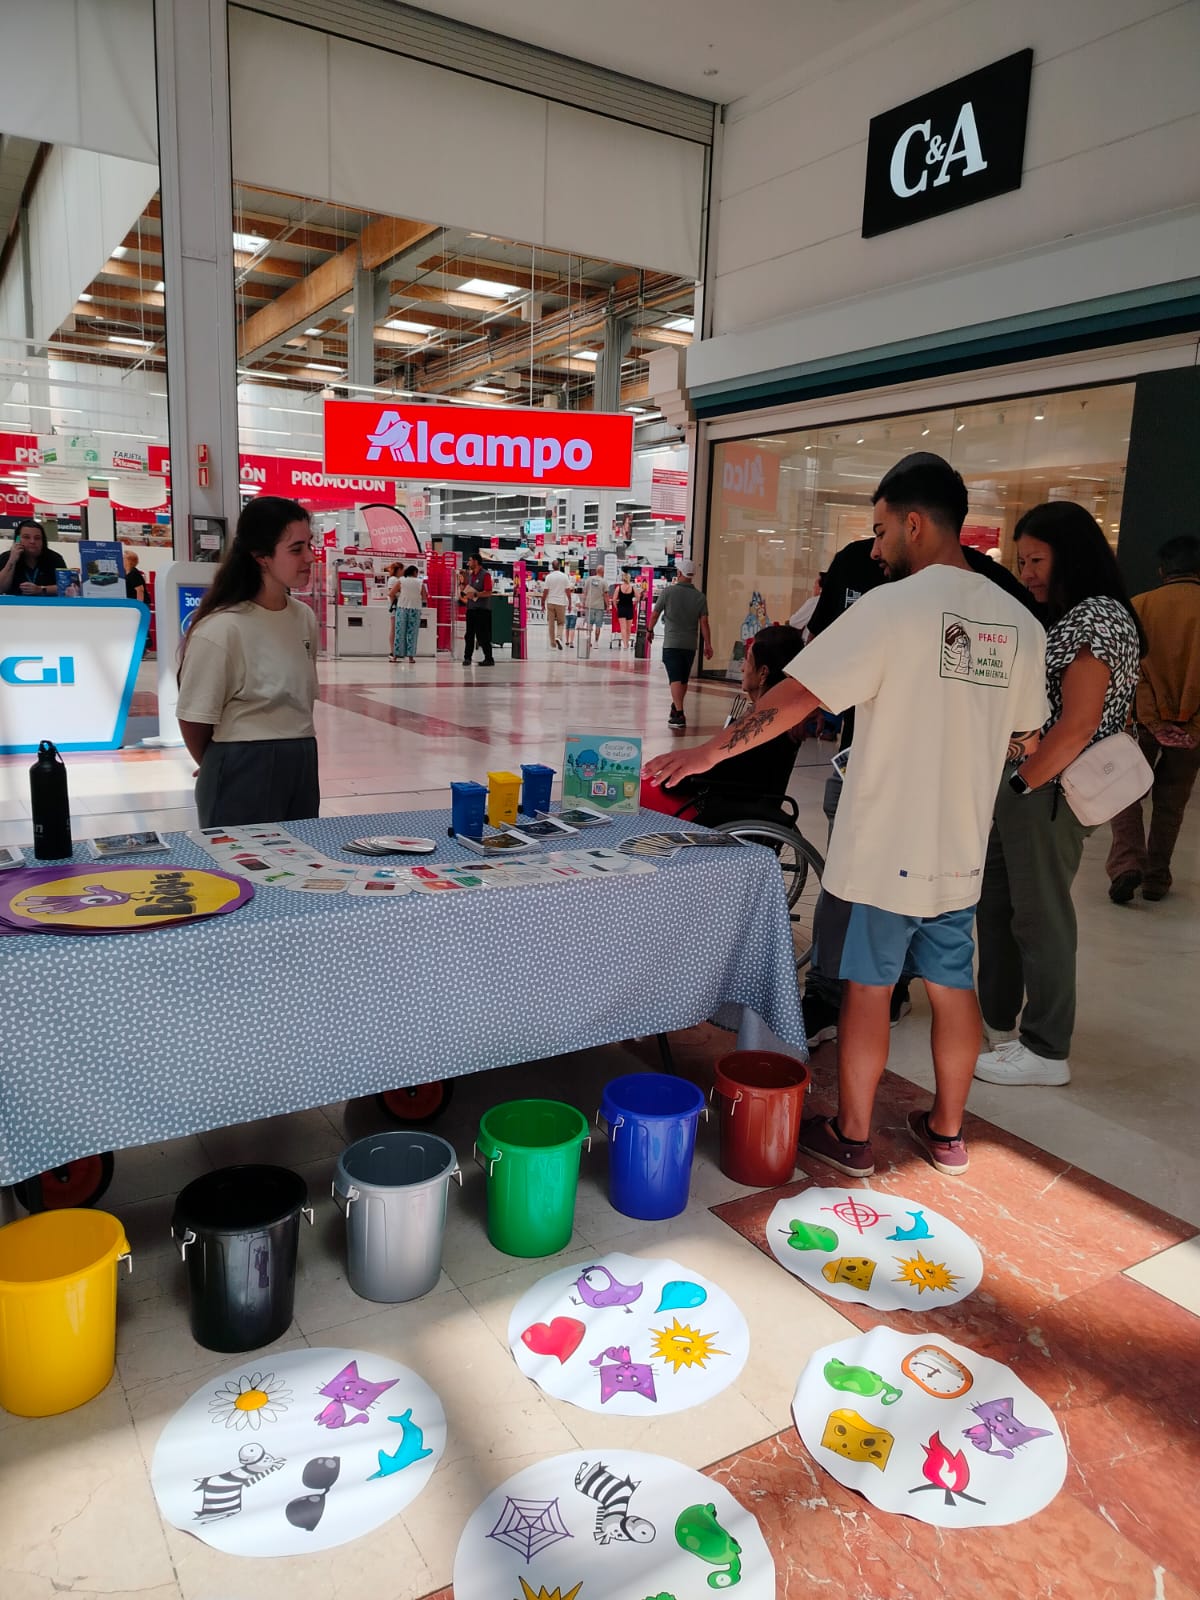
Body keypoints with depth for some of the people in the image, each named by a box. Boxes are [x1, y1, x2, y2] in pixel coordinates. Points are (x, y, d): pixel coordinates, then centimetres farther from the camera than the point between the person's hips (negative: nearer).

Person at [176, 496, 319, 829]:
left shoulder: (305, 618, 5)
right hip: (242, 776, -6)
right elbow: (194, 720, -8)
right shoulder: (221, 629, -15)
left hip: (302, 767, 6)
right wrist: (225, 771, 6)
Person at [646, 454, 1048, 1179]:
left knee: (867, 990, 7)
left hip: (883, 848, -6)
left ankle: (852, 1136, 22)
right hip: (962, 851, 6)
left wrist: (710, 751, -11)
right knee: (954, 986, 17)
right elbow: (1023, 733, 13)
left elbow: (796, 695, -18)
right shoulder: (1019, 622, 3)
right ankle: (947, 1130, 33)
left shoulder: (894, 607, -16)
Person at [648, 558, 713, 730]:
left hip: (671, 643, -3)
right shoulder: (700, 596, -1)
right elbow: (704, 623, -2)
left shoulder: (668, 592, -7)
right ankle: (675, 708, 35)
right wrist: (708, 645, 4)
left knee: (676, 679, -7)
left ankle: (679, 715, -18)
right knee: (683, 680, 17)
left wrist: (649, 630, 19)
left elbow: (655, 614, 1)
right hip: (690, 645, 3)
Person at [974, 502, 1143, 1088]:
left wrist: (1021, 783, -15)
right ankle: (996, 1020, 31)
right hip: (1015, 786, 9)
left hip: (1047, 792, -9)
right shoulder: (1058, 618, 18)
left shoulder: (1100, 617, -12)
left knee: (1039, 915, -1)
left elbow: (1077, 725, -20)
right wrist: (1005, 782, 9)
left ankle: (1046, 1051, 12)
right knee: (996, 904, 16)